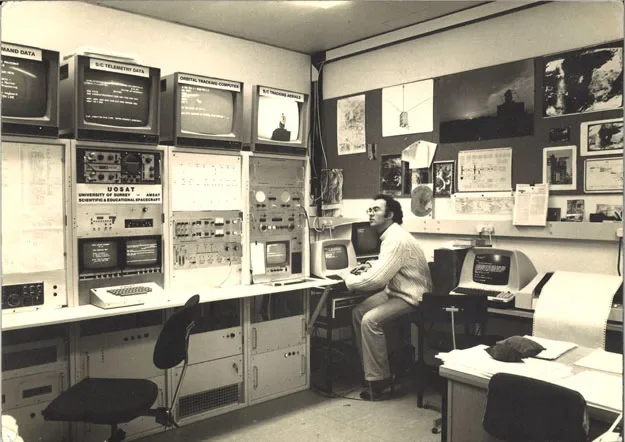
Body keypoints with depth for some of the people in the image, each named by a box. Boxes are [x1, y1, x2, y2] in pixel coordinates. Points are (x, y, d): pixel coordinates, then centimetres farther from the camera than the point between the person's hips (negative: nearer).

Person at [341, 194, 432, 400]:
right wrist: (370, 265, 8)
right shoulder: (390, 236, 8)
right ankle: (369, 368, 15)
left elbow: (375, 280, -30)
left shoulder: (396, 240, -24)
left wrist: (347, 277, -14)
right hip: (395, 291, 11)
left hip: (410, 298, -10)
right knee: (358, 312, 4)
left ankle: (379, 381, -10)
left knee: (370, 320, -24)